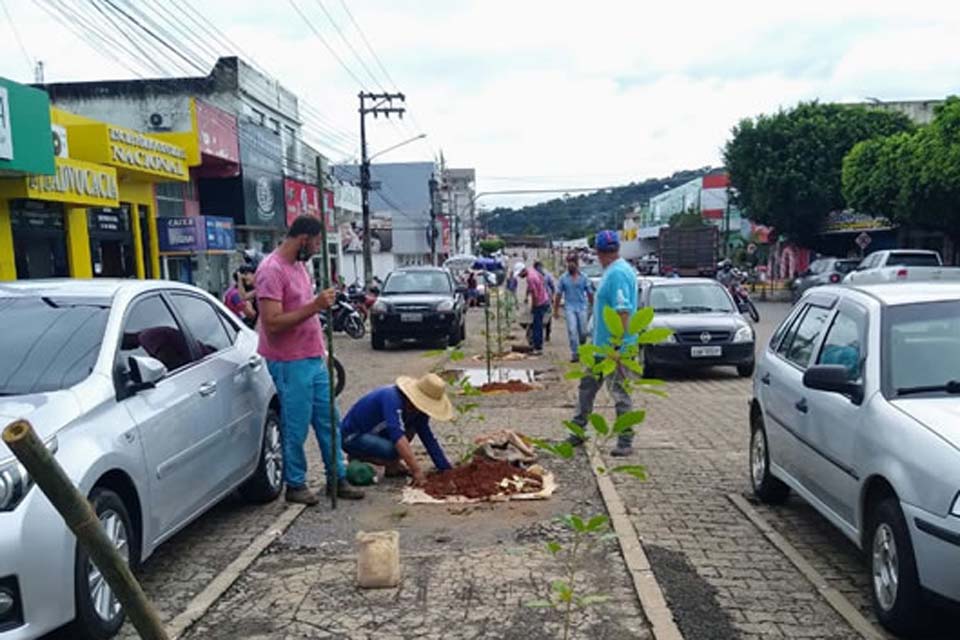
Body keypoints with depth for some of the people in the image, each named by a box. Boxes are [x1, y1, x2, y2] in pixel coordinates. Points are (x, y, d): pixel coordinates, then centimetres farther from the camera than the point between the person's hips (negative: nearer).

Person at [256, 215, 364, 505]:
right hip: (290, 365, -9)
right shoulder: (271, 270, -16)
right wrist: (314, 306, -25)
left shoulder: (298, 266, 12)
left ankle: (337, 478, 23)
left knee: (327, 422, 12)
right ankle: (295, 485, 18)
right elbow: (273, 323, -23)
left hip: (314, 359, 9)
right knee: (296, 429, 3)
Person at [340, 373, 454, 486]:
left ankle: (392, 465, 2)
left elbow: (428, 438, 0)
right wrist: (417, 471, -43)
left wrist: (446, 469, -5)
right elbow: (397, 435, -40)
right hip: (351, 437, -8)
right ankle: (357, 457, -6)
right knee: (393, 450, -31)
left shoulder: (417, 409, -5)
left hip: (375, 433, 8)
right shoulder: (392, 398, -30)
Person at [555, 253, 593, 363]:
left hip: (582, 307, 0)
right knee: (572, 330, -11)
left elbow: (590, 293, 8)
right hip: (570, 307, 0)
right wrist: (556, 309, 5)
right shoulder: (563, 278, 4)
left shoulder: (583, 278, 4)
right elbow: (558, 294, 6)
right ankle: (574, 353, -7)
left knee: (583, 332, 1)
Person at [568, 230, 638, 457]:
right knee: (587, 387, 17)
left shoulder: (617, 273, -19)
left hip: (614, 346, -11)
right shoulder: (614, 270, 12)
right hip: (601, 345, 11)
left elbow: (623, 311, -26)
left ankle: (626, 443, 8)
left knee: (619, 393, -1)